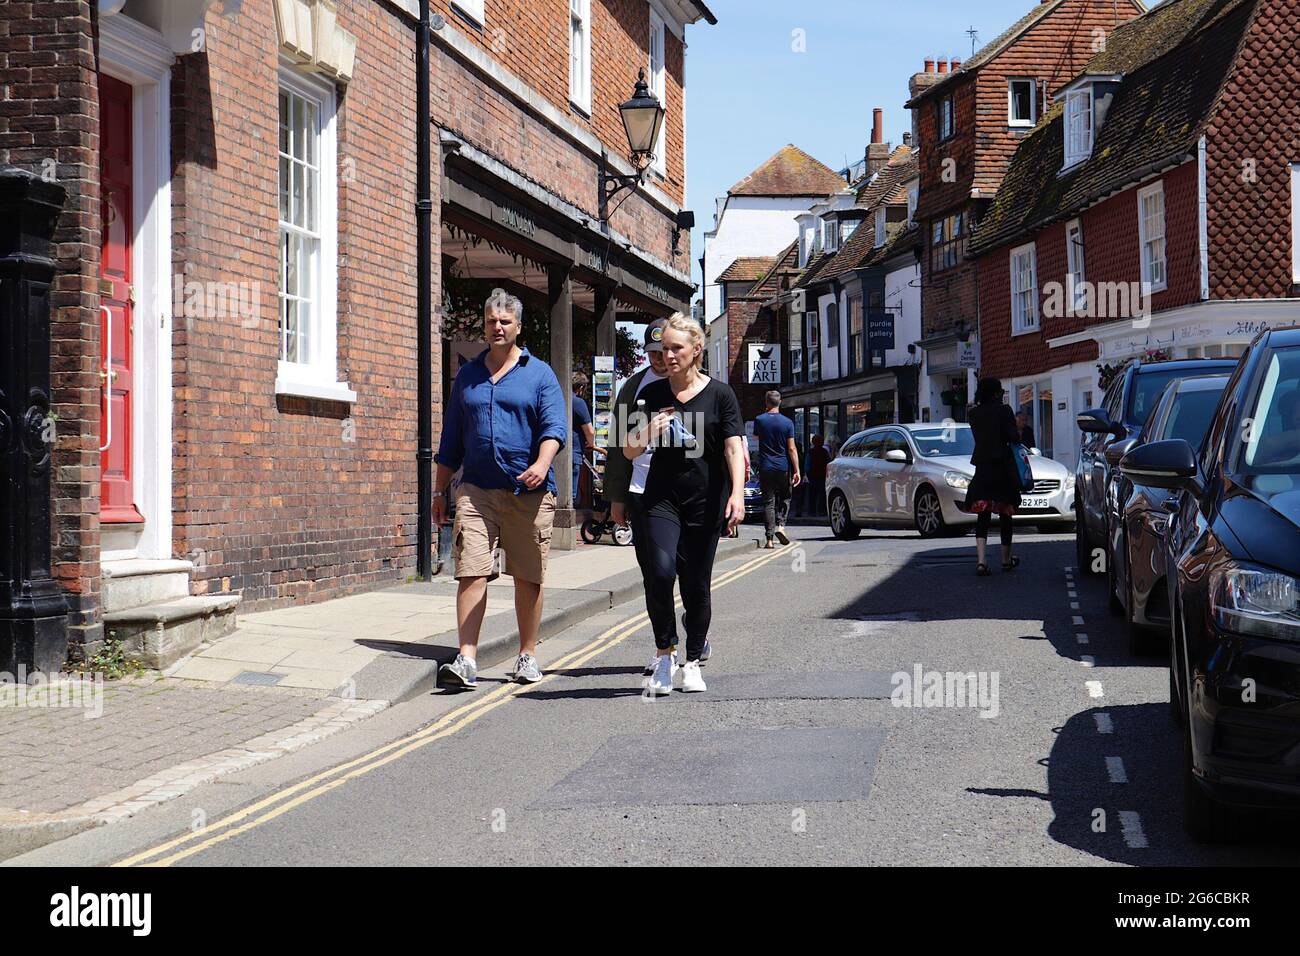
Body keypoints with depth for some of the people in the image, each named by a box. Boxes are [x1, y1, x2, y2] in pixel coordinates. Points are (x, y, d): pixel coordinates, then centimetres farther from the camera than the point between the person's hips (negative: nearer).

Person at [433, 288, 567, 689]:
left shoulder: (539, 374, 6)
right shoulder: (467, 375, 16)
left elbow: (554, 426, -6)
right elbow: (451, 440, 20)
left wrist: (542, 464, -25)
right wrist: (440, 491, 17)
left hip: (529, 491, -2)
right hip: (476, 490, 2)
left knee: (528, 577, 5)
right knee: (471, 572, -9)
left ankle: (528, 655, 18)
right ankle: (467, 660, -11)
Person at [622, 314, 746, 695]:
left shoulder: (719, 394, 1)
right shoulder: (653, 394, 7)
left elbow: (734, 448, -6)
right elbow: (629, 452, 11)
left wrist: (737, 494, -20)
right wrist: (646, 431, -11)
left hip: (705, 500, -1)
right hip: (661, 497, 1)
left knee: (696, 583, 3)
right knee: (660, 570, -18)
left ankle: (692, 663, 18)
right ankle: (664, 655, -3)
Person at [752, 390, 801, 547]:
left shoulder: (759, 420, -2)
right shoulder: (787, 422, -3)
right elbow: (792, 449, -5)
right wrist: (797, 470, -3)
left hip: (765, 468, 0)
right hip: (783, 467, 0)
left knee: (768, 502, 2)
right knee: (784, 498, 17)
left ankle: (770, 538, -2)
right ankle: (780, 525, -3)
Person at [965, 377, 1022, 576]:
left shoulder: (973, 413, 4)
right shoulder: (1004, 410, -8)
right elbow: (1013, 436, -13)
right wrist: (1019, 434, 7)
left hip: (982, 468, 3)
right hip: (1003, 467, -3)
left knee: (983, 514, 0)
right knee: (1005, 514, 11)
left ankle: (981, 560, -17)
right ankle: (1006, 559, 23)